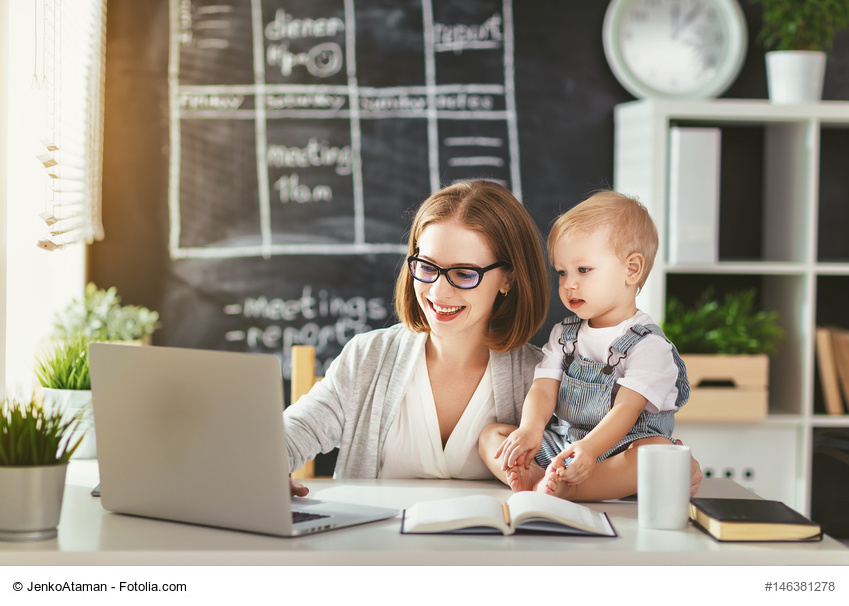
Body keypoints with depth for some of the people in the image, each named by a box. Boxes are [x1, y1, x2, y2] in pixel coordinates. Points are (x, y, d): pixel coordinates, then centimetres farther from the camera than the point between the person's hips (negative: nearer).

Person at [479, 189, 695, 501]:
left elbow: (626, 409, -19)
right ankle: (535, 478, -34)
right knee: (490, 435, -5)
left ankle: (564, 488, -49)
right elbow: (544, 388, 1)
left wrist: (589, 447, -38)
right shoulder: (563, 335, 13)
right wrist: (530, 429, -22)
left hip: (618, 450, -5)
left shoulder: (648, 344, -7)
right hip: (560, 446, 6)